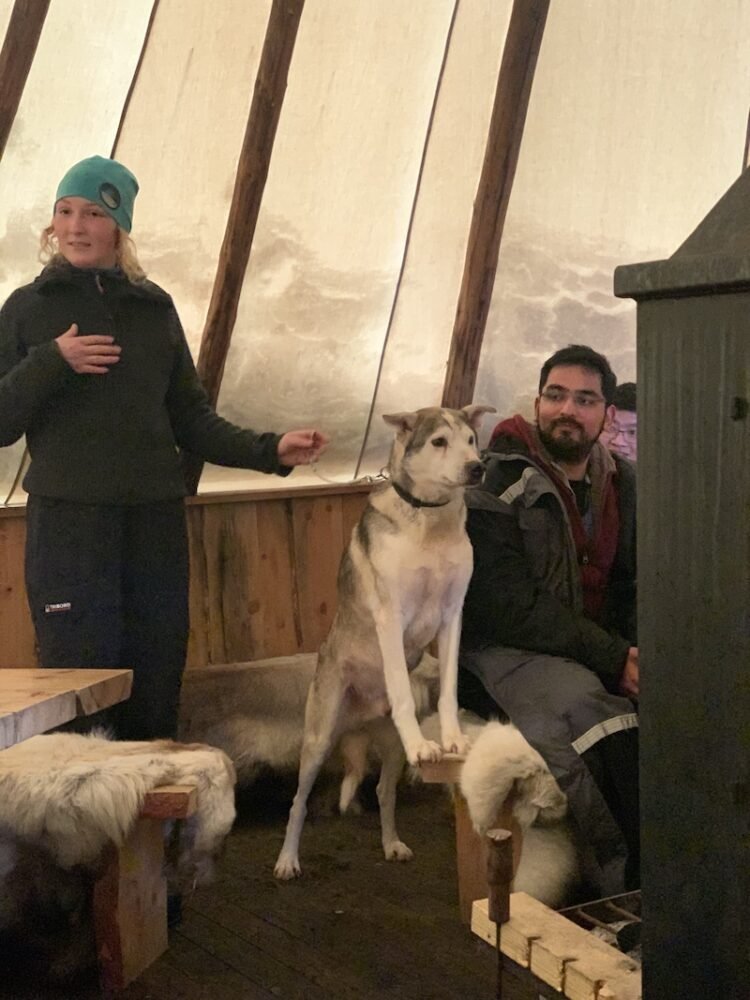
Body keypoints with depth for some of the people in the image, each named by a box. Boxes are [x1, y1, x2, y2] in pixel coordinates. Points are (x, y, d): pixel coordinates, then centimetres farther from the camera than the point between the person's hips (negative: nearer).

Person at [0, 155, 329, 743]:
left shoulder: (155, 308, 13)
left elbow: (192, 420, 14)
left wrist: (270, 451, 2)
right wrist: (52, 362, -11)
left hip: (155, 519, 3)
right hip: (68, 522, -3)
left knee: (156, 698, 4)